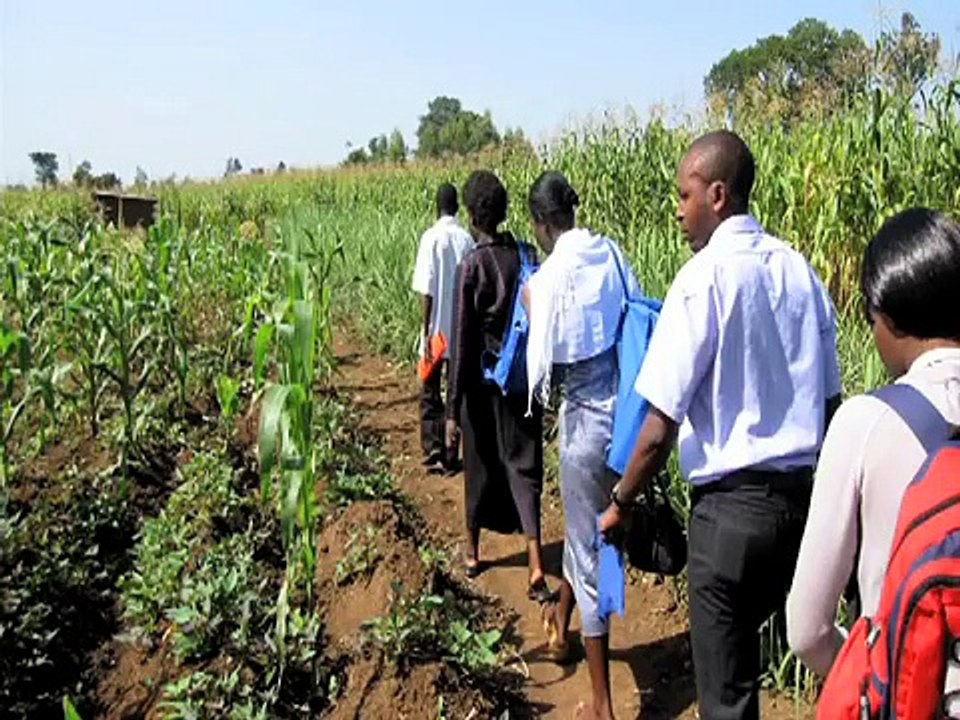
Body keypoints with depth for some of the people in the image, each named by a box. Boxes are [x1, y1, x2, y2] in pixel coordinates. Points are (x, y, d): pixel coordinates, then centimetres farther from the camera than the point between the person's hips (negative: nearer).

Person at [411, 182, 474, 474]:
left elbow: (427, 290, -13)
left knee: (430, 392, 10)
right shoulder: (467, 239, -1)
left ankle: (433, 449, 2)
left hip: (437, 330, -3)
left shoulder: (431, 238, -10)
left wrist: (425, 331, -9)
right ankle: (451, 456, 12)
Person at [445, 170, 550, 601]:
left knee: (480, 465, 15)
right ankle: (536, 567, -5)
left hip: (483, 380, -2)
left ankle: (473, 552, 34)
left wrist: (453, 408, -9)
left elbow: (462, 341, -14)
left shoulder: (471, 267, -14)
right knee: (523, 465, 6)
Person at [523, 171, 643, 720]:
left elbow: (543, 368, -12)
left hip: (588, 417, -6)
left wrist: (532, 312, 3)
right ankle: (561, 618, 51)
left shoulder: (551, 276, -16)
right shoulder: (612, 253, 1)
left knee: (590, 549, 7)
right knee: (587, 524, 27)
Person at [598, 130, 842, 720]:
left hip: (732, 503, -6)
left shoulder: (704, 277, -15)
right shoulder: (800, 270, 4)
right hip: (802, 496, 7)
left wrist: (621, 504, -1)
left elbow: (661, 427, -16)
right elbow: (830, 400, 8)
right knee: (744, 645, 26)